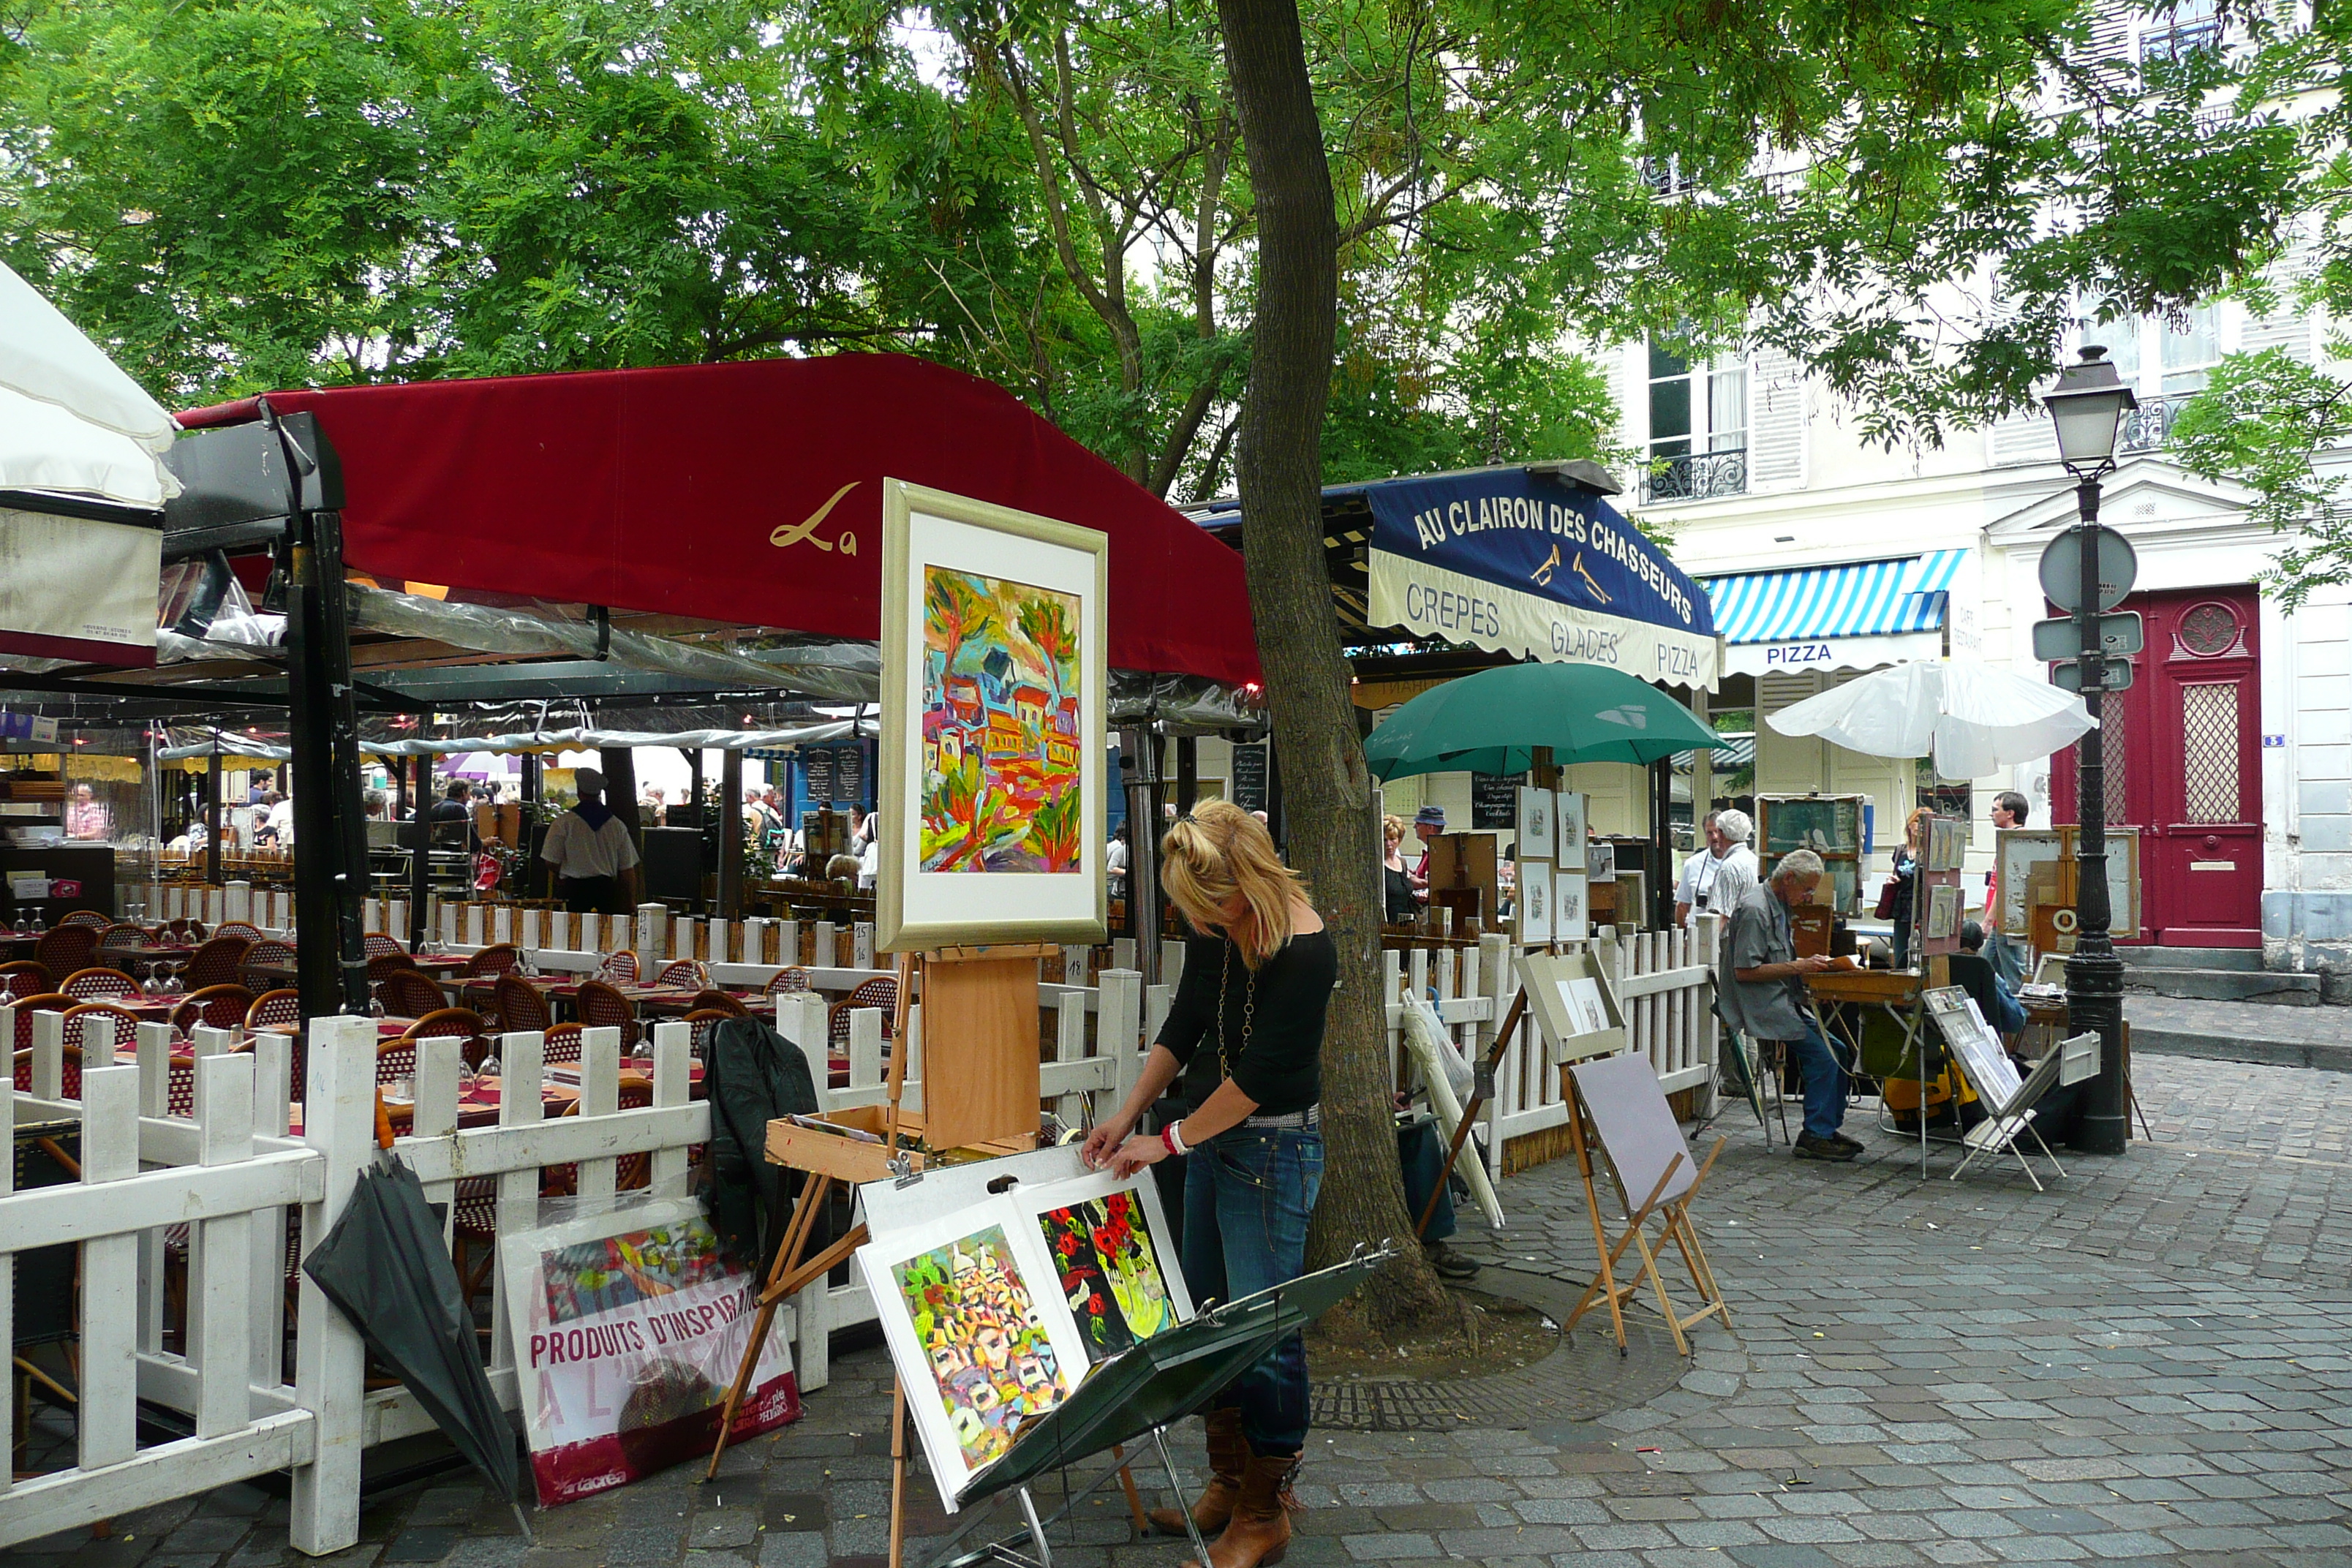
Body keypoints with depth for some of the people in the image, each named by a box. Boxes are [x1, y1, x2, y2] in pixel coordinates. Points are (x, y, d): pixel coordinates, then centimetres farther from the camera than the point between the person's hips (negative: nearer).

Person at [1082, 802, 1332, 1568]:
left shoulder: (1304, 949, -22)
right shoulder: (1213, 930, -1)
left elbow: (1260, 1074, -20)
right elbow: (1182, 1028, 11)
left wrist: (1169, 1141, -12)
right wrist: (1127, 1116, 5)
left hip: (1273, 1146, -8)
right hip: (1210, 1138, 8)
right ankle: (1228, 1483, 32)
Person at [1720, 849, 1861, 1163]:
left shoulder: (1780, 906, 16)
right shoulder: (1755, 910, -17)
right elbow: (1744, 970, -22)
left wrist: (1808, 963, 7)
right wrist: (1798, 967, -20)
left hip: (1784, 1001, 10)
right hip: (1762, 1007, -10)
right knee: (1822, 1055, -18)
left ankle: (1827, 1128, 8)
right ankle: (1814, 1137, -10)